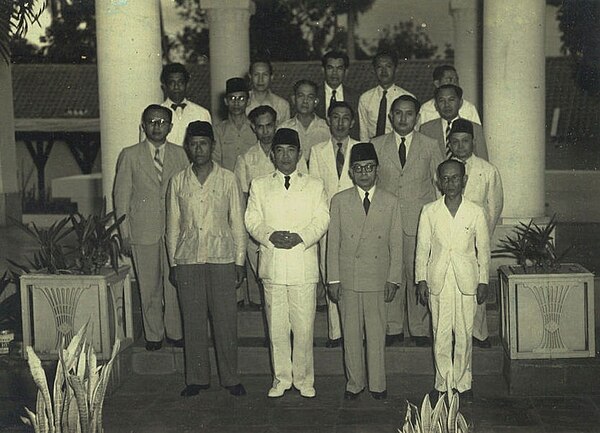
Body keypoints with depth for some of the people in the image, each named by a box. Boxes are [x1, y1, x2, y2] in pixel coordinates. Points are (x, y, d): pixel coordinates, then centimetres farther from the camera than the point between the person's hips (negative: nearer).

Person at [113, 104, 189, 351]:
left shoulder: (180, 154, 8)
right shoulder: (129, 156, 2)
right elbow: (121, 196, 2)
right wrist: (125, 234, -3)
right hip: (143, 231, -1)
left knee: (174, 284, 4)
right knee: (149, 286, 6)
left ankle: (175, 332, 19)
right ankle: (153, 335, 20)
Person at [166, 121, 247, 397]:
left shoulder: (228, 179, 4)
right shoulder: (178, 182, 8)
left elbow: (237, 222, 5)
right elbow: (172, 226, 11)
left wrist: (240, 262, 1)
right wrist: (173, 262, 6)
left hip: (221, 257, -1)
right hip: (188, 259, 1)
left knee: (225, 320, 0)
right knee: (193, 320, 5)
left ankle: (230, 378, 12)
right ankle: (197, 378, 16)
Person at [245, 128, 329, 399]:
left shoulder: (315, 186, 11)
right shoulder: (259, 185, 13)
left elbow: (321, 221, 3)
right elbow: (252, 221, 6)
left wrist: (300, 237, -14)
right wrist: (270, 235, -13)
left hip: (304, 265, -1)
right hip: (272, 264, 1)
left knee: (304, 327, -1)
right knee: (276, 327, 5)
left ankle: (304, 379, 13)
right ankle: (281, 379, 17)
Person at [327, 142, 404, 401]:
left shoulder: (391, 202, 3)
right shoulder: (339, 201, 3)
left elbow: (396, 244, 4)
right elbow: (333, 243, 3)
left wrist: (393, 279, -1)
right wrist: (333, 279, -1)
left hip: (378, 279, 0)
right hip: (347, 279, 0)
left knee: (376, 333, 5)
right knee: (351, 333, 7)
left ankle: (377, 384, 18)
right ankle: (354, 383, 20)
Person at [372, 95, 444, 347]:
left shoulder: (430, 147, 6)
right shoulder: (376, 146, 7)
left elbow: (441, 183, 9)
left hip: (420, 222, -1)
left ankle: (420, 329, 14)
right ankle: (393, 328, 16)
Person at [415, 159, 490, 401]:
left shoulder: (476, 212, 1)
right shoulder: (429, 212, 1)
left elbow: (483, 250, 6)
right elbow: (422, 249, 4)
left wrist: (483, 281, 4)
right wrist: (421, 280, 0)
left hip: (466, 281, 0)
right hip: (438, 281, 0)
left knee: (464, 334, 5)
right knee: (441, 334, 3)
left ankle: (463, 383, 18)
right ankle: (443, 383, 15)